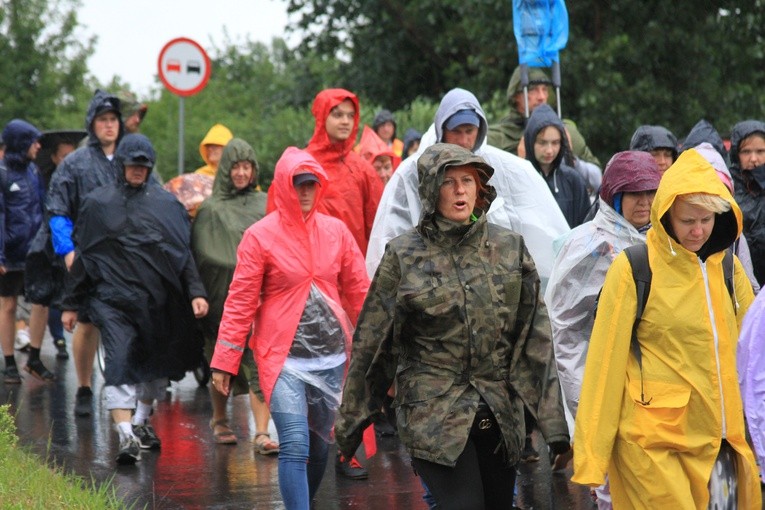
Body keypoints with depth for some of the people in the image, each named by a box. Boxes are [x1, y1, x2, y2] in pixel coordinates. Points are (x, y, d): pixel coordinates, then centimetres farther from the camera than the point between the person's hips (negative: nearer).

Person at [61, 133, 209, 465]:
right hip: (112, 298, -3)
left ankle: (142, 421, 31)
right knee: (120, 363, -15)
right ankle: (126, 436, -22)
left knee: (155, 363, 11)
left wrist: (195, 292, -2)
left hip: (158, 299, 3)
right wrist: (71, 305, 8)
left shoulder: (166, 202, 10)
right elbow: (82, 256, 9)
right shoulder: (97, 203, 6)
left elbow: (183, 252, 10)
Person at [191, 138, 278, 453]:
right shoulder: (211, 210, 1)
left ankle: (262, 434, -13)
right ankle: (219, 419, 33)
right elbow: (202, 258, -2)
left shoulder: (265, 205, 8)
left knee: (260, 363, -9)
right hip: (224, 296, -1)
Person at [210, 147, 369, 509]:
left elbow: (359, 293, 9)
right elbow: (240, 303, -4)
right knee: (295, 446, -12)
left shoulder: (336, 231, 5)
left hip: (331, 356, 4)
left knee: (320, 445, 13)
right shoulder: (260, 236, -5)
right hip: (283, 356, -4)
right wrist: (223, 362, -6)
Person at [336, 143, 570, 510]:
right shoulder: (404, 256, -1)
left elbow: (535, 340, 5)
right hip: (433, 414, -3)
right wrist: (351, 424, 6)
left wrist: (554, 423, 0)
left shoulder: (509, 249, 6)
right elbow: (370, 342, 4)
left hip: (499, 416, 4)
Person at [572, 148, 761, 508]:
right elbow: (606, 362, -9)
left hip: (721, 439, 5)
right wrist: (591, 457, -10)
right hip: (654, 442, -5)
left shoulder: (728, 268, 7)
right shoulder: (633, 270, -8)